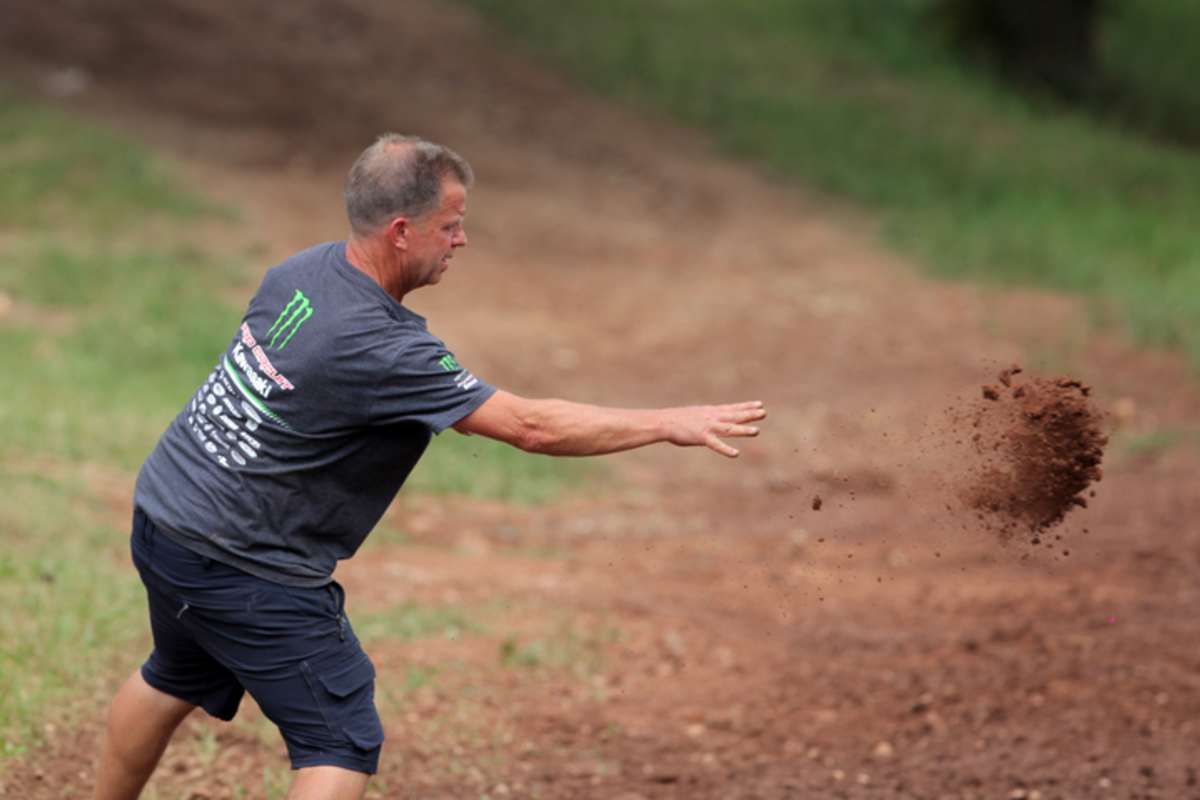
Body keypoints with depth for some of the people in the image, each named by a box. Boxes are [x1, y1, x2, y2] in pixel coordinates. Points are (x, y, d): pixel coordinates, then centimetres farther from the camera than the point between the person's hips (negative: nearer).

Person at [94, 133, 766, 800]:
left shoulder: (303, 270, -3)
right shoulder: (380, 349, -29)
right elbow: (530, 426, -26)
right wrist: (673, 423, -19)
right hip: (241, 569, -9)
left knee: (178, 681, 31)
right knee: (344, 743, -4)